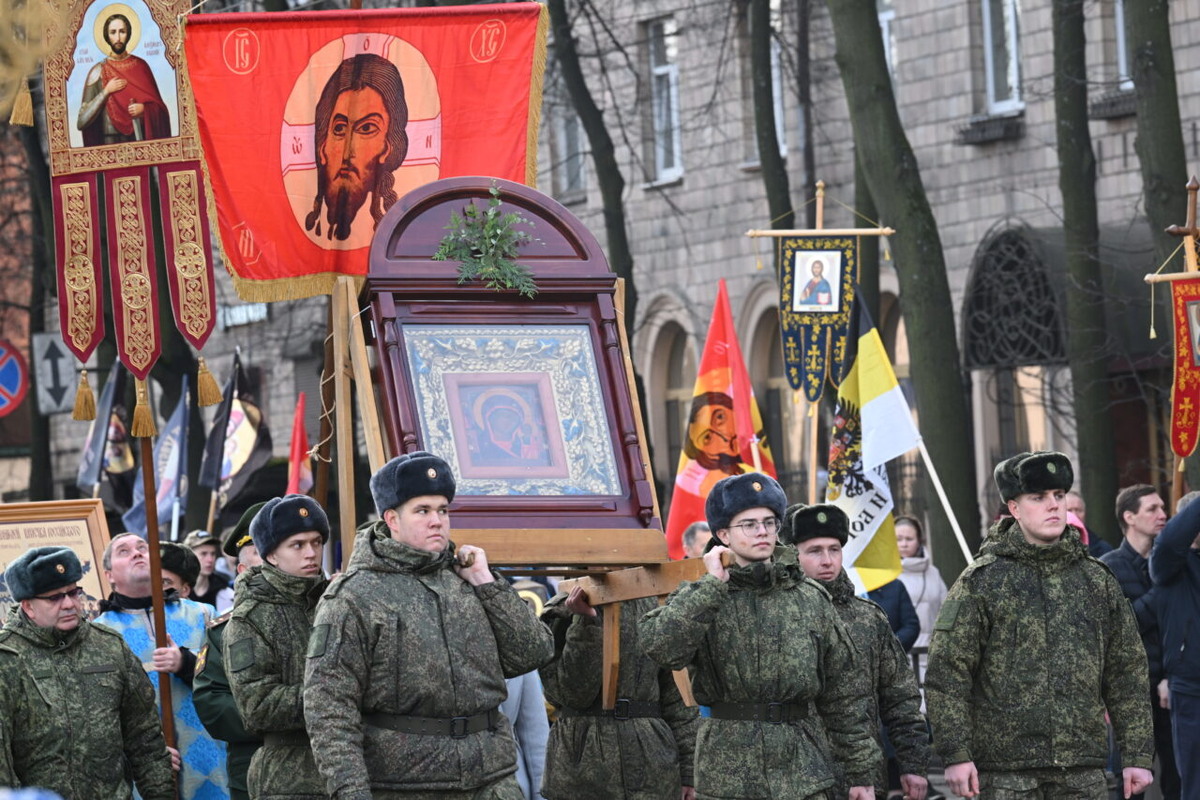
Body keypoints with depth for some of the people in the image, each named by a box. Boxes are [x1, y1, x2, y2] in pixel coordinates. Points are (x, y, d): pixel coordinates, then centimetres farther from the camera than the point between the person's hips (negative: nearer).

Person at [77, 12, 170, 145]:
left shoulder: (140, 66, 7)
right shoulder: (98, 72, 1)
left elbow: (159, 107, 11)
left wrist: (144, 108, -9)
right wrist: (106, 92, -8)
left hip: (142, 139, 1)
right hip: (111, 142, -1)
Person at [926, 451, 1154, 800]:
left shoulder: (1098, 581, 12)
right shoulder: (980, 582, 0)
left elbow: (1127, 676, 14)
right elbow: (946, 676, -4)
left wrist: (1137, 756, 8)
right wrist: (956, 755, -12)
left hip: (1084, 772, 4)